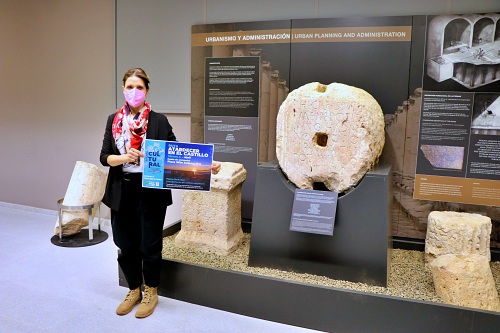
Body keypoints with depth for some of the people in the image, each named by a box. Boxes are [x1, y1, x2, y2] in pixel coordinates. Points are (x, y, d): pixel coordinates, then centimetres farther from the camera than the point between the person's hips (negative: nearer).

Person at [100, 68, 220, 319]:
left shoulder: (158, 121, -6)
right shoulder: (114, 120, 4)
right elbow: (104, 158, 1)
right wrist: (124, 158, -20)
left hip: (151, 192, -3)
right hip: (121, 192, 3)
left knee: (149, 245, 8)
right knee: (126, 245, 13)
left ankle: (151, 293, 31)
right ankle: (134, 290, 36)